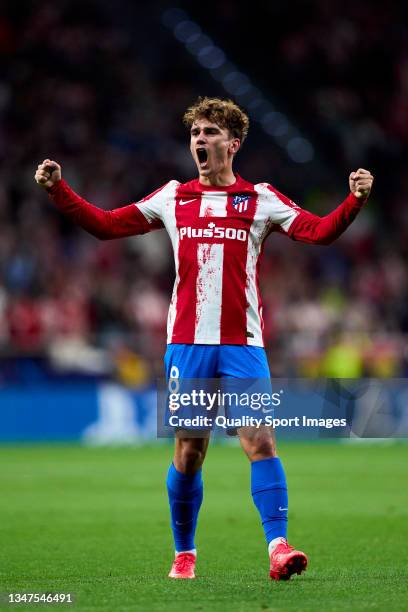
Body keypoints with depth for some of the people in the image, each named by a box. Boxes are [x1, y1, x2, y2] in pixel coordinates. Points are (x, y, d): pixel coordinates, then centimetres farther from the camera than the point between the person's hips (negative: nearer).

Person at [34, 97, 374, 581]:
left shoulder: (260, 199, 5)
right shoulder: (173, 197, 11)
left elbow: (320, 231, -5)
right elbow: (104, 225, 14)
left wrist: (355, 199, -21)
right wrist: (57, 189, 5)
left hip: (242, 345, -2)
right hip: (187, 343, 2)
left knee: (260, 442, -14)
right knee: (188, 452, 4)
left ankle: (278, 549, -17)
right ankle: (184, 554, 17)